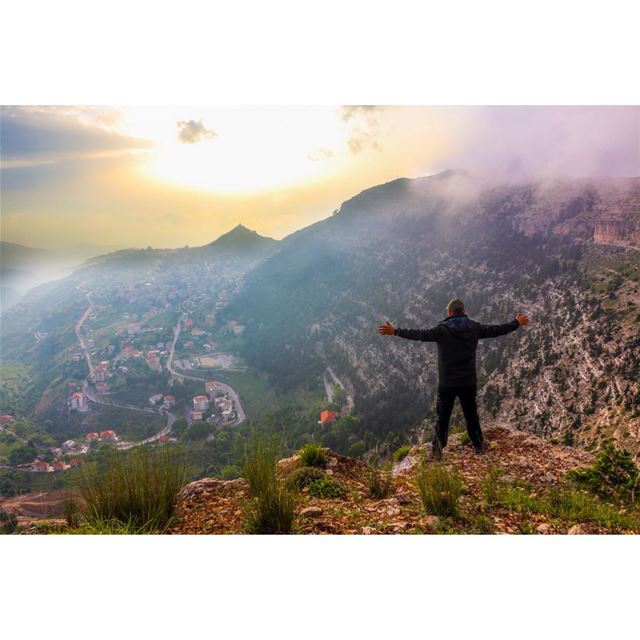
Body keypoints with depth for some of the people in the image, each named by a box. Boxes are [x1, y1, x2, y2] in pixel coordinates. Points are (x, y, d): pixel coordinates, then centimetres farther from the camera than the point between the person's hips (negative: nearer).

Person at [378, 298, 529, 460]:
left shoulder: (442, 330, -12)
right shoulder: (474, 328, 0)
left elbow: (420, 334, -22)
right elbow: (496, 330, 10)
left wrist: (395, 331, -24)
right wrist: (517, 323, 26)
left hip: (447, 383, -3)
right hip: (469, 383, 3)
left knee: (443, 418, 6)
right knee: (471, 415, 18)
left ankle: (437, 451, 6)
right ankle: (479, 447, 30)